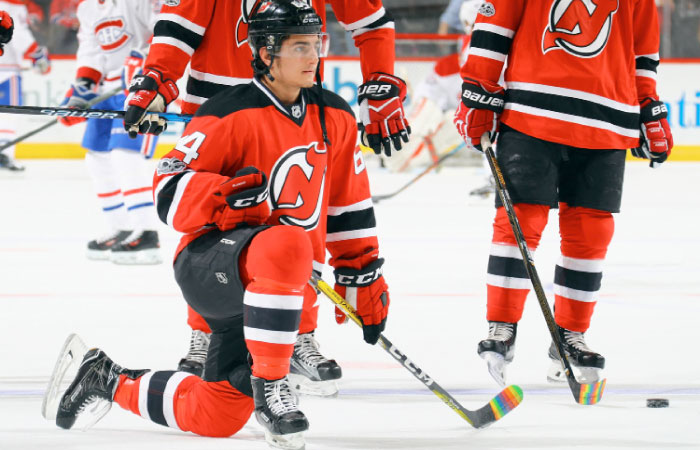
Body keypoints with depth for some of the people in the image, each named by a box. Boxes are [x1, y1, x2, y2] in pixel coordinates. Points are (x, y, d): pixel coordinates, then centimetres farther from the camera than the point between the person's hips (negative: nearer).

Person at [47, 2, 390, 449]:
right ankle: (269, 386, -30)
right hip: (210, 258, -6)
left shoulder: (334, 117, 6)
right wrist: (225, 194, -32)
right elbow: (169, 191, -15)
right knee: (286, 246, -42)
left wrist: (366, 280, 14)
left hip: (287, 285, 6)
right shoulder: (232, 115, -13)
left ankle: (108, 378, 28)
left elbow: (349, 207, 16)